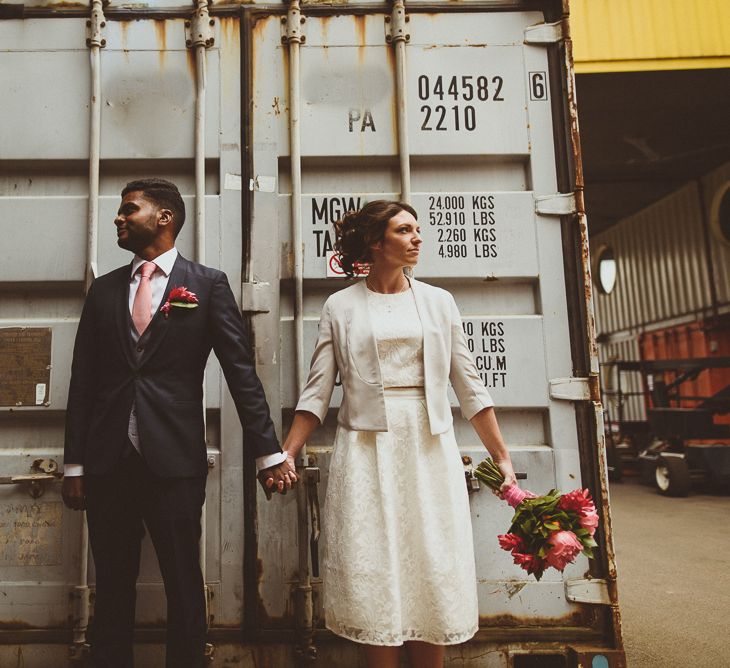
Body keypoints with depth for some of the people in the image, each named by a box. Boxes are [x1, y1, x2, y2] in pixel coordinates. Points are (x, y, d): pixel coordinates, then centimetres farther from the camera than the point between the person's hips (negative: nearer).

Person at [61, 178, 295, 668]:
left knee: (184, 581, 8)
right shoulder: (104, 290, 11)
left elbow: (241, 370, -5)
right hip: (107, 461, 4)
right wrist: (74, 465, 7)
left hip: (174, 459, -3)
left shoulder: (208, 284, 0)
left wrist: (269, 452, -9)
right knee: (113, 582, 14)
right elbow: (83, 382, 10)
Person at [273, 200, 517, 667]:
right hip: (367, 453, -1)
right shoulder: (341, 307, 3)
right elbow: (318, 391, 2)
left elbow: (469, 385, 7)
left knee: (434, 574, 6)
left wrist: (502, 456, 5)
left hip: (430, 451, 2)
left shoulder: (438, 302, 8)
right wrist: (287, 454, -7)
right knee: (373, 578, 3)